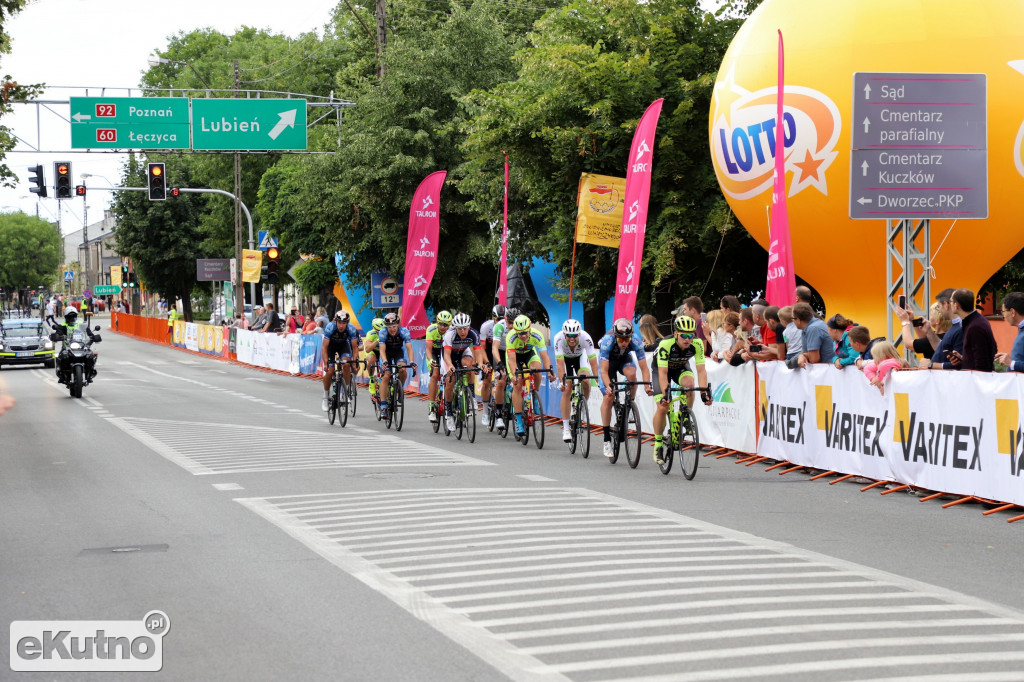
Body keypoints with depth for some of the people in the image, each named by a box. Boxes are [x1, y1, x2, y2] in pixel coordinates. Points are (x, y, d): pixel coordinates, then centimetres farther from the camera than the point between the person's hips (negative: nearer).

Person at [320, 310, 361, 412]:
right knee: (329, 371, -14)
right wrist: (326, 363, -41)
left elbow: (355, 347, -22)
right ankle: (326, 397, 5)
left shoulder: (351, 329, -30)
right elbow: (324, 348, -31)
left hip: (343, 344, 1)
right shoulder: (330, 328, -34)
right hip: (331, 345, -1)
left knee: (346, 364, -26)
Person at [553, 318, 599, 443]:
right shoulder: (559, 339, -36)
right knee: (567, 388, -14)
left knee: (586, 382, -25)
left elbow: (593, 361, -36)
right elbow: (560, 363, -38)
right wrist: (561, 381, -49)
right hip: (565, 358, -1)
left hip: (580, 357, 1)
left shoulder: (586, 338, -36)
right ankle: (565, 429, -10)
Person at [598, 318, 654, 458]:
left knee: (631, 374, -34)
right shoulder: (608, 341, -38)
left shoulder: (636, 340, -33)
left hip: (625, 358, 1)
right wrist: (608, 386, -56)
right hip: (608, 360, -1)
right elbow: (604, 370, -39)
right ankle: (607, 439, -3)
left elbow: (644, 367, -32)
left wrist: (647, 385, -48)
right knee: (608, 397, -12)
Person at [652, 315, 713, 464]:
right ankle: (658, 444, 4)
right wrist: (665, 394, -48)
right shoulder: (666, 344, -37)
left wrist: (704, 392, -40)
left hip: (681, 367, 2)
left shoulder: (697, 344, -29)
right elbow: (663, 373, -37)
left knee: (689, 384, -33)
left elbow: (701, 370, -28)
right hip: (661, 368, -2)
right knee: (662, 408, -15)